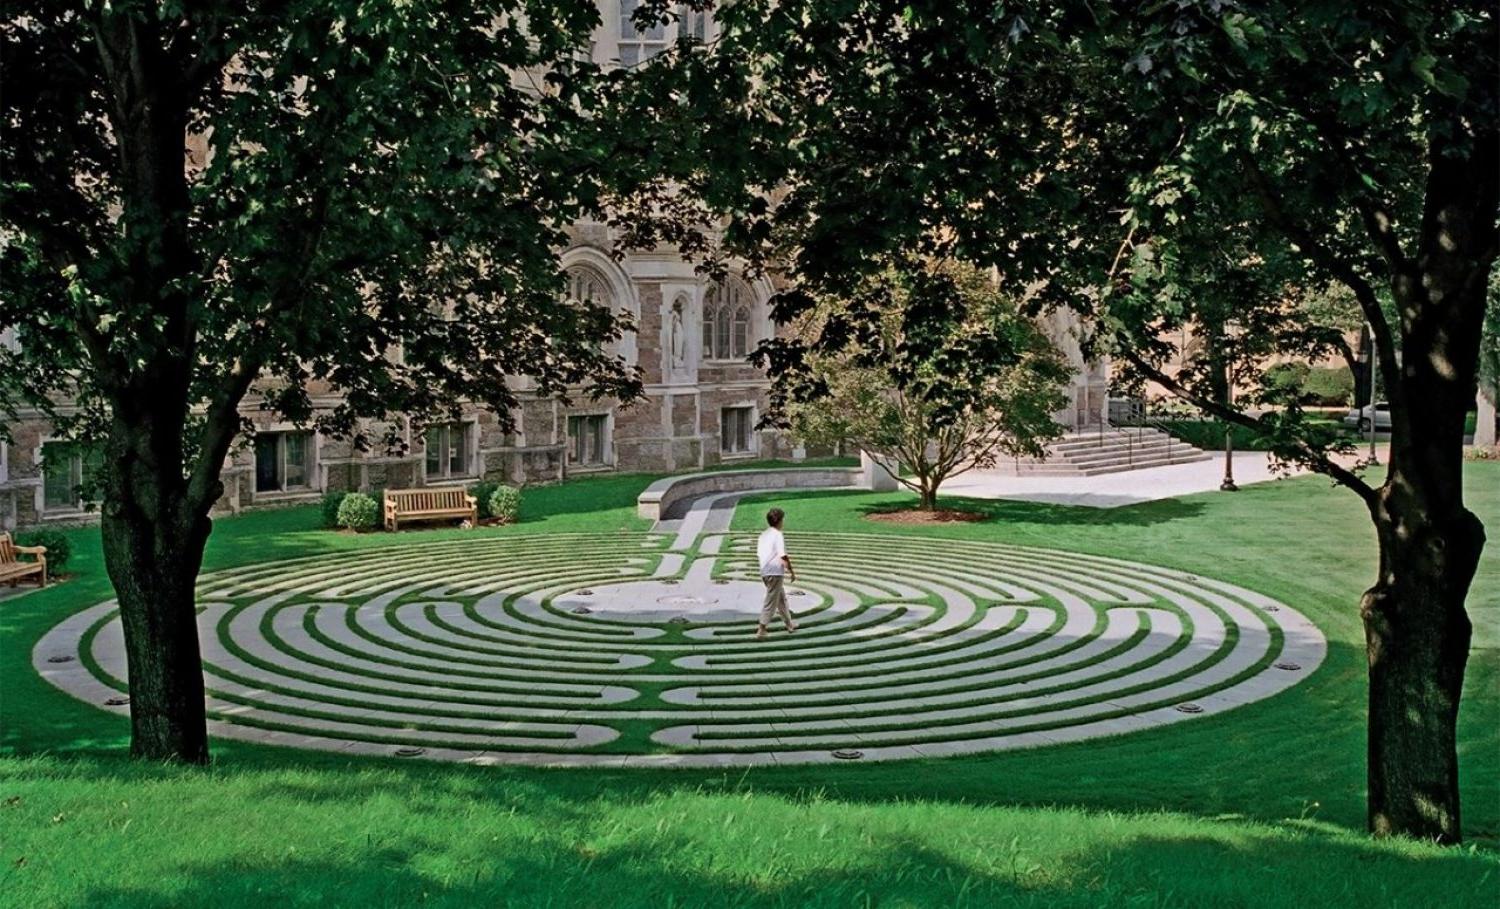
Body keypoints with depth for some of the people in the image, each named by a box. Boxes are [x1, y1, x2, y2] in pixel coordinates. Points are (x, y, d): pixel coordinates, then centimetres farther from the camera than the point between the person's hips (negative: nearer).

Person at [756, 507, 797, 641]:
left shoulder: (764, 534, 11)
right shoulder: (777, 535, -14)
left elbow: (759, 552, 17)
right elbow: (783, 556, -19)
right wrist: (792, 571, -10)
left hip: (765, 572, 8)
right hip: (775, 572, -8)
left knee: (781, 599, 22)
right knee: (771, 602, -4)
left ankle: (789, 625, 34)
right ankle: (761, 631, -6)